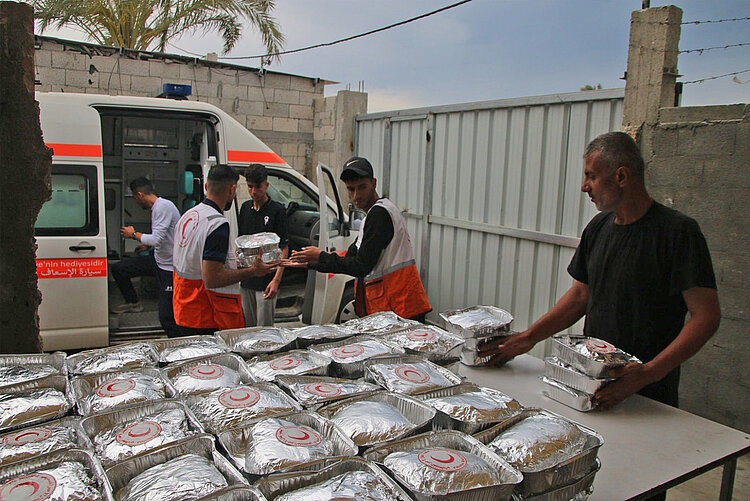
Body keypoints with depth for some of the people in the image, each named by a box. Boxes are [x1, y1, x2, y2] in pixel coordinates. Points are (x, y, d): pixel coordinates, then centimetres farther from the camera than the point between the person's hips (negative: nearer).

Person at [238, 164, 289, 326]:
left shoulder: (277, 210, -8)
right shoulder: (245, 208, 9)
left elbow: (284, 248, -10)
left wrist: (276, 280, -19)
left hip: (266, 281, -6)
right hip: (245, 280, 6)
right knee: (246, 327, 14)